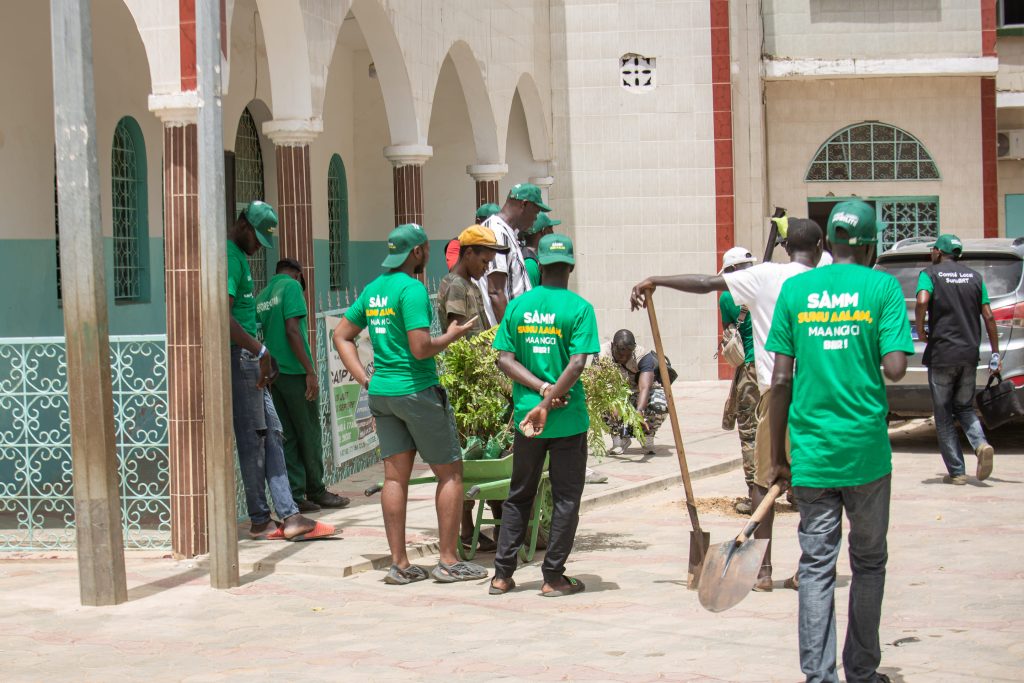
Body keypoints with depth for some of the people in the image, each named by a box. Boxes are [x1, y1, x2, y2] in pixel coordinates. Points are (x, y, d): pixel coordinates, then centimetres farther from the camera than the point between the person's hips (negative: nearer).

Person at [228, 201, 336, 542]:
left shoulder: (240, 256, 17)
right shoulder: (230, 257, -15)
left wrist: (261, 354, 20)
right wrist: (260, 351, -20)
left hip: (250, 358, 10)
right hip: (238, 357, -10)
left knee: (272, 433, 7)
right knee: (252, 437, -3)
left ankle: (289, 516, 6)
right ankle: (260, 520, 4)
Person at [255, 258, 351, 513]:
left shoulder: (261, 297, 13)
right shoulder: (292, 286, -7)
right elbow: (292, 330, -16)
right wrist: (311, 371, -16)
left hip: (272, 374, 7)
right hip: (294, 371, -7)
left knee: (287, 437, 8)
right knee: (310, 435, 6)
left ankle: (295, 496, 5)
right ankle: (316, 491, 15)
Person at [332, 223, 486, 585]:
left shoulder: (373, 289, 10)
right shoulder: (412, 290, -15)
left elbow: (342, 336, 15)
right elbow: (421, 349, -21)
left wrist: (364, 378, 10)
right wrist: (451, 335, -4)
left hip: (381, 391, 8)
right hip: (417, 391, -8)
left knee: (395, 477, 7)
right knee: (450, 473, 3)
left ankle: (399, 564, 8)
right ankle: (448, 562, 3)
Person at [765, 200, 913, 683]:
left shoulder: (794, 290, 3)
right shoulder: (882, 287, -3)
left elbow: (781, 380, 2)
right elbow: (895, 368, -12)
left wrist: (778, 457, 8)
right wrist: (867, 358, 11)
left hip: (811, 452, 1)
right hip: (867, 449, -1)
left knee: (816, 566, 4)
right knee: (868, 562, 13)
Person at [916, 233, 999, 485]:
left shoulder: (930, 274, -1)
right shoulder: (974, 277, 11)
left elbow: (922, 301, -22)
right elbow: (988, 317, 6)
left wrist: (920, 330, -6)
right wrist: (995, 354, 11)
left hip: (941, 355, -4)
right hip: (969, 354, 4)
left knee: (944, 416, 6)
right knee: (964, 407, 18)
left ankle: (956, 471, 4)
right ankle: (981, 444, -10)